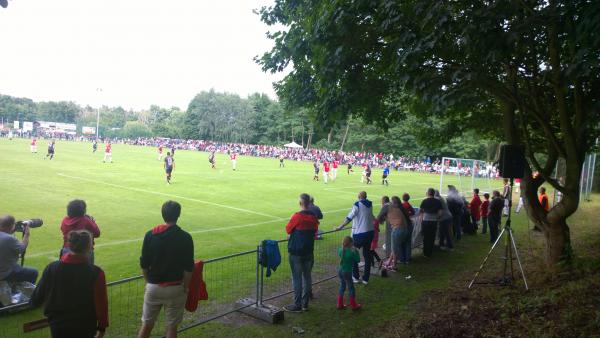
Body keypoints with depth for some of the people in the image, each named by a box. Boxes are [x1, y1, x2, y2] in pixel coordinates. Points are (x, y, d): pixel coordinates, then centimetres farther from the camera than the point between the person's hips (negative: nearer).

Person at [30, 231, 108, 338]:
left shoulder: (52, 268, -10)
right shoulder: (96, 273, -19)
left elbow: (38, 295, 2)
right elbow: (101, 303, -14)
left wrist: (32, 302, 26)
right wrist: (102, 327, 0)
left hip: (58, 326, 3)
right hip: (84, 329, -3)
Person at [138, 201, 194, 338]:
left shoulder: (150, 235, -5)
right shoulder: (185, 238, -11)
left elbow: (143, 264, 0)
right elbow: (188, 268, -9)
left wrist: (149, 281, 14)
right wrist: (186, 287, 4)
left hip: (153, 287, 2)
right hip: (175, 288, -2)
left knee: (146, 325, 15)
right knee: (171, 327, 11)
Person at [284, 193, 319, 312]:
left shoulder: (297, 216, -17)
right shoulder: (313, 217, -1)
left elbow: (288, 230, -5)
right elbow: (315, 232, 9)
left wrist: (291, 220, 10)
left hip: (296, 252, -5)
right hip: (309, 251, 5)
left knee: (297, 278, 3)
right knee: (307, 276, 14)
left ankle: (297, 305, 10)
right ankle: (305, 303, 22)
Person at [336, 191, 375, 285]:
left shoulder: (357, 205, -13)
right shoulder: (369, 204, 6)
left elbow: (349, 217, -21)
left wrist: (340, 227, -18)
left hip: (359, 234, -6)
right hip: (370, 232, 6)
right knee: (367, 254, 12)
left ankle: (356, 277, 10)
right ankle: (366, 278, 16)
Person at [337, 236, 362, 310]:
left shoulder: (340, 250, -5)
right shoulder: (352, 252, -21)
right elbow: (358, 260, -11)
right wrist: (356, 251, -2)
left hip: (340, 270, 6)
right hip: (347, 272, -6)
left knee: (342, 287, 20)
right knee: (351, 288, 9)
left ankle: (340, 304, 27)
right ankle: (353, 305, 21)